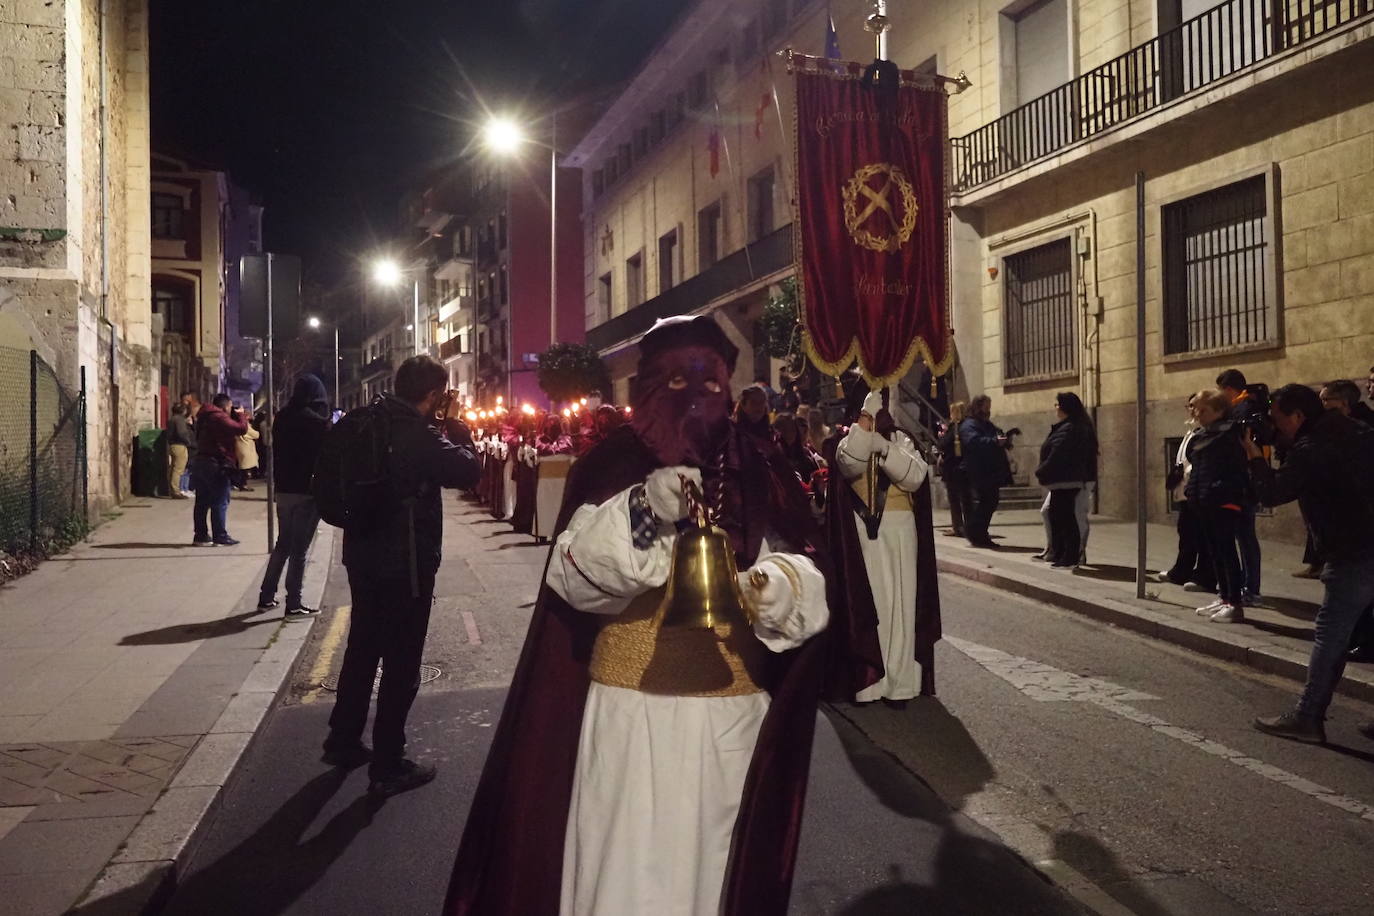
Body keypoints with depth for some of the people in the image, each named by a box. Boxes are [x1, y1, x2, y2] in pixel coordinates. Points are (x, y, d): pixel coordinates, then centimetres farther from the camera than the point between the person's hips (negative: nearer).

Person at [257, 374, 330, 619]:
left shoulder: (282, 417, 6)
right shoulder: (317, 420, -14)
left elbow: (277, 451, 13)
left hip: (283, 489, 6)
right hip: (307, 490, -6)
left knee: (282, 544, 18)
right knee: (299, 548, -1)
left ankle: (266, 597, 22)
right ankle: (293, 604, 2)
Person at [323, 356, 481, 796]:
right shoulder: (417, 434, -20)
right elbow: (466, 470, -19)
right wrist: (455, 428, -7)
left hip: (363, 556, 8)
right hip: (406, 563, -8)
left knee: (362, 649, 21)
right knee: (401, 664, 2)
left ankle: (343, 742, 34)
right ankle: (387, 767, 10)